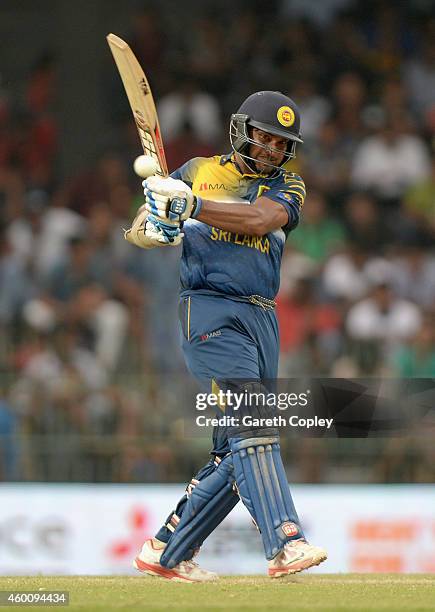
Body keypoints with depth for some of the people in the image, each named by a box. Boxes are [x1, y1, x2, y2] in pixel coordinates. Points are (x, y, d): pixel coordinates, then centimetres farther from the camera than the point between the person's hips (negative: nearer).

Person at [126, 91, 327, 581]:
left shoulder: (287, 186, 11)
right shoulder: (198, 172, 9)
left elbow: (260, 218, -11)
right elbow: (138, 232, 13)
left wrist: (190, 205, -22)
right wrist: (154, 227, -11)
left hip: (262, 318, 4)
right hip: (210, 312, -4)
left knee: (236, 451, 5)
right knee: (251, 424, -21)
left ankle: (166, 552, 16)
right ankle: (284, 544, -32)